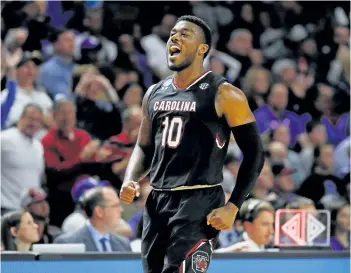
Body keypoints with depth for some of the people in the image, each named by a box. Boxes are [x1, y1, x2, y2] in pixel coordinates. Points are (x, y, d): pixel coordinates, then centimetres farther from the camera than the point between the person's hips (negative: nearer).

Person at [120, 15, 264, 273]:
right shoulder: (155, 93, 14)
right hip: (157, 201, 7)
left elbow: (254, 152, -6)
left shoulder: (223, 95, -6)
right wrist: (130, 181, 2)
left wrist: (233, 207, -13)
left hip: (198, 203, -7)